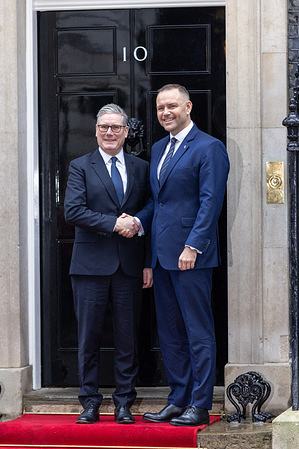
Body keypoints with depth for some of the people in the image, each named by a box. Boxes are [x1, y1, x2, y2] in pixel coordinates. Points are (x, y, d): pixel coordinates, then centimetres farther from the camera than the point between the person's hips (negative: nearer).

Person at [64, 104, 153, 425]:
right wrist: (114, 223, -15)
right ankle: (90, 402, 10)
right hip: (91, 264, -2)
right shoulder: (81, 167, 4)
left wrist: (149, 263, 4)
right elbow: (73, 211, -8)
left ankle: (124, 402, 12)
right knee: (89, 336, 1)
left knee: (127, 335, 4)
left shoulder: (141, 169, 12)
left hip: (130, 265, 2)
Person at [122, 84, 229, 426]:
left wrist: (193, 246, -19)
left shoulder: (209, 148, -7)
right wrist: (139, 221, 3)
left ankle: (200, 405, 0)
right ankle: (178, 400, 19)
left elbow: (210, 202, -13)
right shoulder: (158, 149, 18)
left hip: (190, 256, -8)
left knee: (199, 332, -4)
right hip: (162, 255, 8)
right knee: (169, 333, 12)